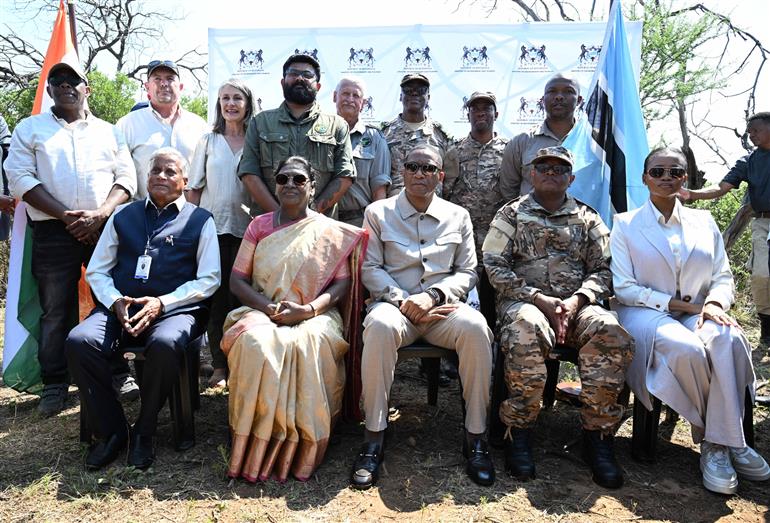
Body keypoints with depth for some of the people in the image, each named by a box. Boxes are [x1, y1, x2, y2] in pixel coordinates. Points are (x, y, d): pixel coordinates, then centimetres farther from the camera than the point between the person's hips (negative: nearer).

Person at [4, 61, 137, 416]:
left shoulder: (109, 131, 16)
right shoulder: (30, 128, 13)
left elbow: (126, 178, 7)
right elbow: (20, 177, 2)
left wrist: (99, 215, -10)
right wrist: (66, 215, -10)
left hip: (106, 227, 1)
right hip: (53, 232, -1)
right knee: (55, 311, 1)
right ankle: (54, 385, 11)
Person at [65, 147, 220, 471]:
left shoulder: (200, 220, 9)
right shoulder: (123, 216, 20)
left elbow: (209, 279, 2)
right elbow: (96, 271, 17)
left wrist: (161, 303, -11)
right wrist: (116, 302, -5)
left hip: (175, 308, -3)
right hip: (121, 307, 4)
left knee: (164, 344, -35)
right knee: (79, 341, -25)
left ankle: (144, 433, -10)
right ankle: (110, 431, -7)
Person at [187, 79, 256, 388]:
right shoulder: (208, 141, 10)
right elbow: (193, 189, 10)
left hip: (246, 226, -1)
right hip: (212, 225, 1)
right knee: (216, 295, 1)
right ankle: (219, 365, 10)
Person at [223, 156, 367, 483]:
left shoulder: (331, 232, 8)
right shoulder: (259, 226, 12)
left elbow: (342, 284, 0)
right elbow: (237, 280, 6)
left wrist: (307, 309, -17)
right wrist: (271, 308, -12)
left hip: (314, 316, -1)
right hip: (261, 312, 2)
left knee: (308, 346, -35)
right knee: (256, 344, -33)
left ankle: (303, 448, -20)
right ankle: (257, 446, -21)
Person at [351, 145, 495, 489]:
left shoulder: (458, 216, 14)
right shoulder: (378, 212, 10)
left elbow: (467, 272, 9)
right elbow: (370, 268, 3)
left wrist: (432, 296, -10)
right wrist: (403, 302, -12)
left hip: (441, 306, 2)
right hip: (395, 302, -1)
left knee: (475, 326, -32)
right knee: (380, 325, -37)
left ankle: (475, 436, -18)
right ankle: (374, 436, -26)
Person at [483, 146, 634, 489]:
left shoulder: (588, 219, 18)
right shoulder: (512, 214, 11)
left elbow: (603, 269, 11)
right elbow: (494, 265, 0)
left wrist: (576, 300, -9)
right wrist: (540, 298, -11)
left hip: (576, 304, 3)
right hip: (524, 300, -2)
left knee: (610, 331, -30)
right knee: (528, 328, -38)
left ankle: (598, 435, -16)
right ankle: (519, 431, -22)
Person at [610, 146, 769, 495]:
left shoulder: (703, 222, 16)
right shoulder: (625, 224, 5)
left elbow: (723, 277, 14)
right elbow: (622, 287, -4)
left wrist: (714, 303, -9)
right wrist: (674, 303, -13)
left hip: (696, 314, 3)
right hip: (645, 314, -3)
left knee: (727, 339, -32)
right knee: (687, 349, -35)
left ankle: (717, 444, -25)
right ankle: (728, 441, -13)